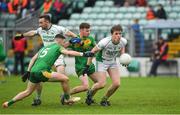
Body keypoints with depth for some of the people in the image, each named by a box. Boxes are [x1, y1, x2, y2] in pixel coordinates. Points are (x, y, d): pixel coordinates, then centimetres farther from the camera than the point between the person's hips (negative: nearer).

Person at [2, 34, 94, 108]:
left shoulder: (45, 47, 27)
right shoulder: (58, 47, 6)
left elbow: (33, 59, 24)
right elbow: (69, 52, -10)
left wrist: (28, 71, 24)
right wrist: (83, 54, -11)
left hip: (33, 71, 8)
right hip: (41, 72, -8)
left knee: (28, 92, 20)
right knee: (65, 79, -3)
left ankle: (9, 103, 14)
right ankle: (67, 99, 9)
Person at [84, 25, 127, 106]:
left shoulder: (123, 41, -17)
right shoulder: (104, 42, -31)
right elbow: (92, 52, -19)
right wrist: (87, 66, -17)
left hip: (112, 62, 5)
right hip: (101, 62, -5)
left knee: (117, 84, -7)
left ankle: (104, 99, 18)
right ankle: (90, 94, 18)